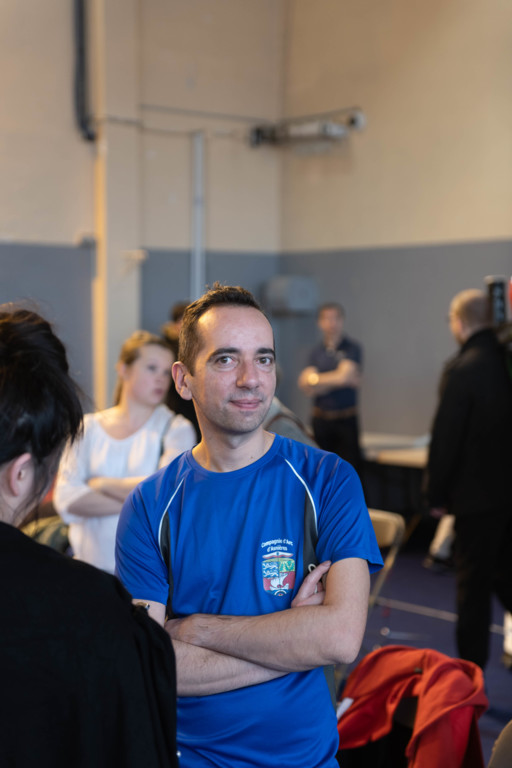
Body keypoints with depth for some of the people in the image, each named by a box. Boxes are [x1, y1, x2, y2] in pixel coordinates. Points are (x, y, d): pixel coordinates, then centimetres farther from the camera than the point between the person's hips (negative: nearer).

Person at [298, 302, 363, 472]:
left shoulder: (352, 348, -1)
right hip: (321, 420, 3)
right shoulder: (316, 352, 9)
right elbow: (309, 389, -1)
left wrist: (313, 378, -2)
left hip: (346, 419, -3)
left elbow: (344, 375, -13)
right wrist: (341, 380, -13)